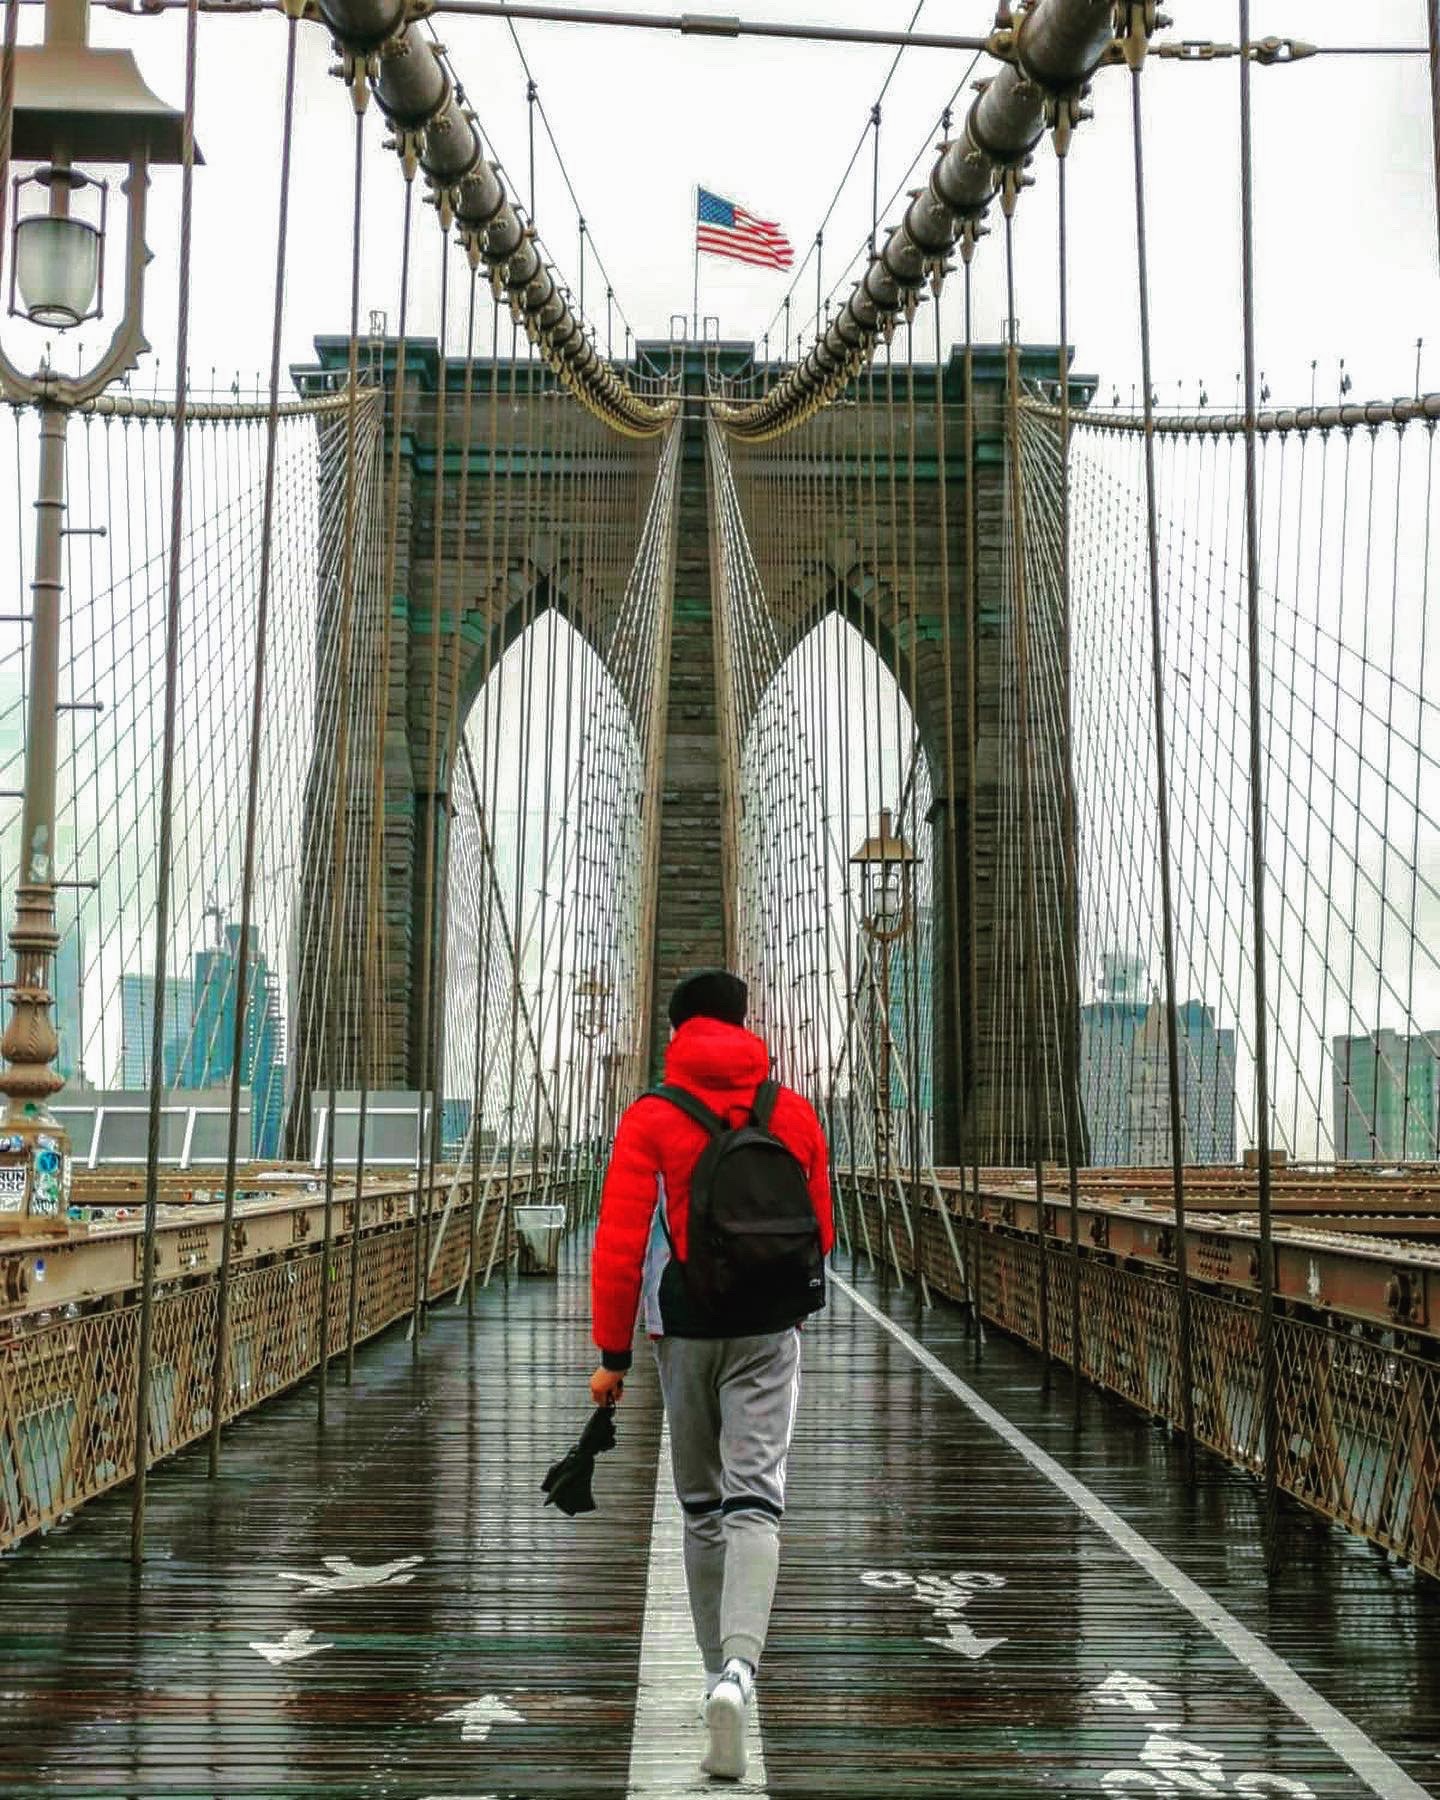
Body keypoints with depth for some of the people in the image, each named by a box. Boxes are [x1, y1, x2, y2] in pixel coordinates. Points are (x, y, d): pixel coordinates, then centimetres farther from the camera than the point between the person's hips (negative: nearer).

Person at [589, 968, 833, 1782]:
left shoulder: (651, 1119, -4)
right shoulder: (795, 1112, 3)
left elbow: (620, 1241, -9)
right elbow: (821, 1233, 10)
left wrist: (614, 1354, -4)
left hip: (686, 1332, 0)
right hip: (770, 1333, 0)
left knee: (702, 1505, 15)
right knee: (754, 1501, -5)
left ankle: (722, 1668, 23)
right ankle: (738, 1668, -25)